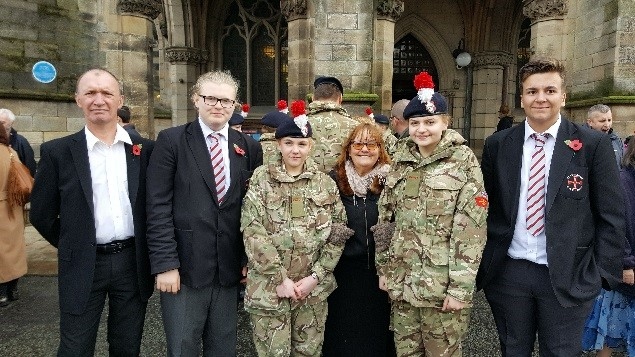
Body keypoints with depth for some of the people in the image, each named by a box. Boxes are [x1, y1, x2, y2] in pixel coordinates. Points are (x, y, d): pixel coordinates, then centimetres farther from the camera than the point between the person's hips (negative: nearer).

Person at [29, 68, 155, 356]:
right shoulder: (57, 152, -4)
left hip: (133, 262, 2)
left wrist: (143, 247, 7)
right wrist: (72, 246, 6)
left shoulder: (143, 149, 1)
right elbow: (41, 214, 3)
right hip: (83, 266, -1)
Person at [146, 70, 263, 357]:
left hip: (229, 270, 3)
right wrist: (165, 264, -13)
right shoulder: (171, 140, -3)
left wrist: (249, 259, 3)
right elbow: (158, 207, -8)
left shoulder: (249, 148, 6)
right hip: (183, 268, -3)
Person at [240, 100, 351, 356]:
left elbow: (337, 233, 2)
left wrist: (316, 276, -6)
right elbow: (252, 231, -9)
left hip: (314, 288, 2)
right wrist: (279, 278, -13)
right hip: (269, 287, -2)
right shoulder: (261, 179, -3)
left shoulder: (325, 183, 4)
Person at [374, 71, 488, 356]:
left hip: (443, 281, -4)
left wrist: (461, 287, -15)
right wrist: (383, 267, 8)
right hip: (402, 278, 5)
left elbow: (471, 229, -13)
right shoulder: (400, 161, 5)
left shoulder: (464, 161, -9)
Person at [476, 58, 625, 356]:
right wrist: (483, 262, 4)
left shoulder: (593, 145, -4)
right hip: (508, 272, 2)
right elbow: (485, 206, 6)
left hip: (568, 276, -1)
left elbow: (610, 216, -1)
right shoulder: (497, 145, 1)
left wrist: (603, 271, -4)